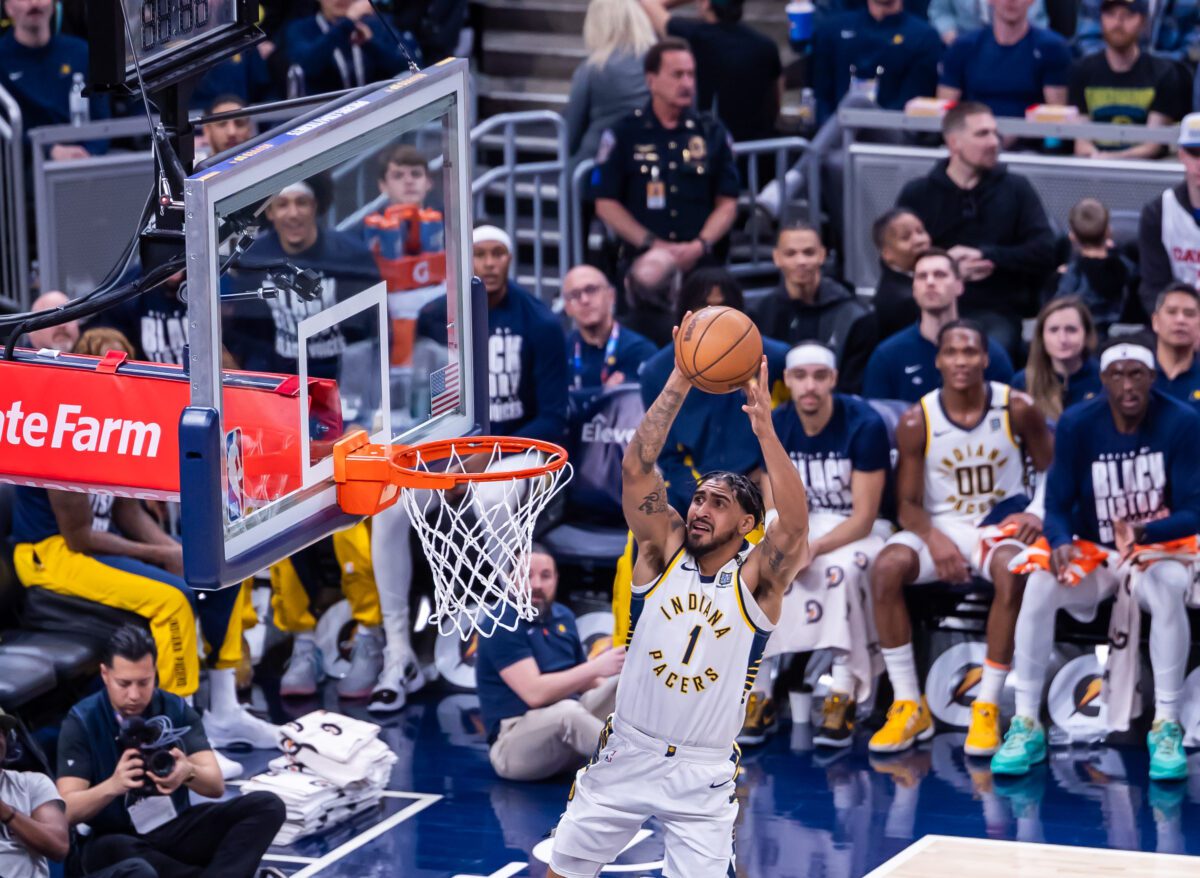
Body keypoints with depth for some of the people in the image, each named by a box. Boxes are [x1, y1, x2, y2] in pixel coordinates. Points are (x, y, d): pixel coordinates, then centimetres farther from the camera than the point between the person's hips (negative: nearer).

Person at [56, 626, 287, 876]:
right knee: (109, 851, -41)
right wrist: (113, 785, -37)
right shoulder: (81, 722, -8)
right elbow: (67, 811, -17)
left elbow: (216, 786, -9)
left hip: (177, 830, 4)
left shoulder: (176, 710, 0)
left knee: (267, 806, -17)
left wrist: (188, 773, -34)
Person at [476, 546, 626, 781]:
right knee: (567, 711, -38)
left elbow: (581, 681, 20)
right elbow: (535, 693, -25)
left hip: (567, 726, 8)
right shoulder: (502, 626, -13)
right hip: (514, 744, -8)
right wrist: (596, 667, -26)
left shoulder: (563, 617, 12)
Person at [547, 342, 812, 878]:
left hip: (703, 772, -3)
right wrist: (681, 381, -22)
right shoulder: (663, 555, -2)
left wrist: (765, 429, -36)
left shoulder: (756, 579, -8)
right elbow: (636, 468, -13)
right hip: (627, 753, 3)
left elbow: (795, 523, -27)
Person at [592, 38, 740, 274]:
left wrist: (699, 246, -8)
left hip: (701, 263, 1)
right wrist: (654, 245, -8)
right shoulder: (623, 134, 5)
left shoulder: (713, 133, 10)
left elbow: (727, 204, 9)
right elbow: (606, 204, 2)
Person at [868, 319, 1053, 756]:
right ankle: (909, 706, -19)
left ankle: (988, 707, -26)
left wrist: (1037, 514, -16)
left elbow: (1052, 471, 5)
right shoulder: (917, 421, -6)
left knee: (1012, 571, -36)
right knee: (886, 568, -28)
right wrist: (933, 539, -23)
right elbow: (908, 502, -3)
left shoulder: (1016, 409, -6)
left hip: (1002, 520, -1)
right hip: (941, 524, 1)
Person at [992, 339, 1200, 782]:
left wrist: (1142, 534, -35)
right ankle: (1026, 725, -20)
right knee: (1039, 586, -28)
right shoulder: (1077, 425, -9)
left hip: (1158, 549, -2)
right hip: (1093, 555, 2)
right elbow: (1057, 504, -6)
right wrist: (1061, 542, -30)